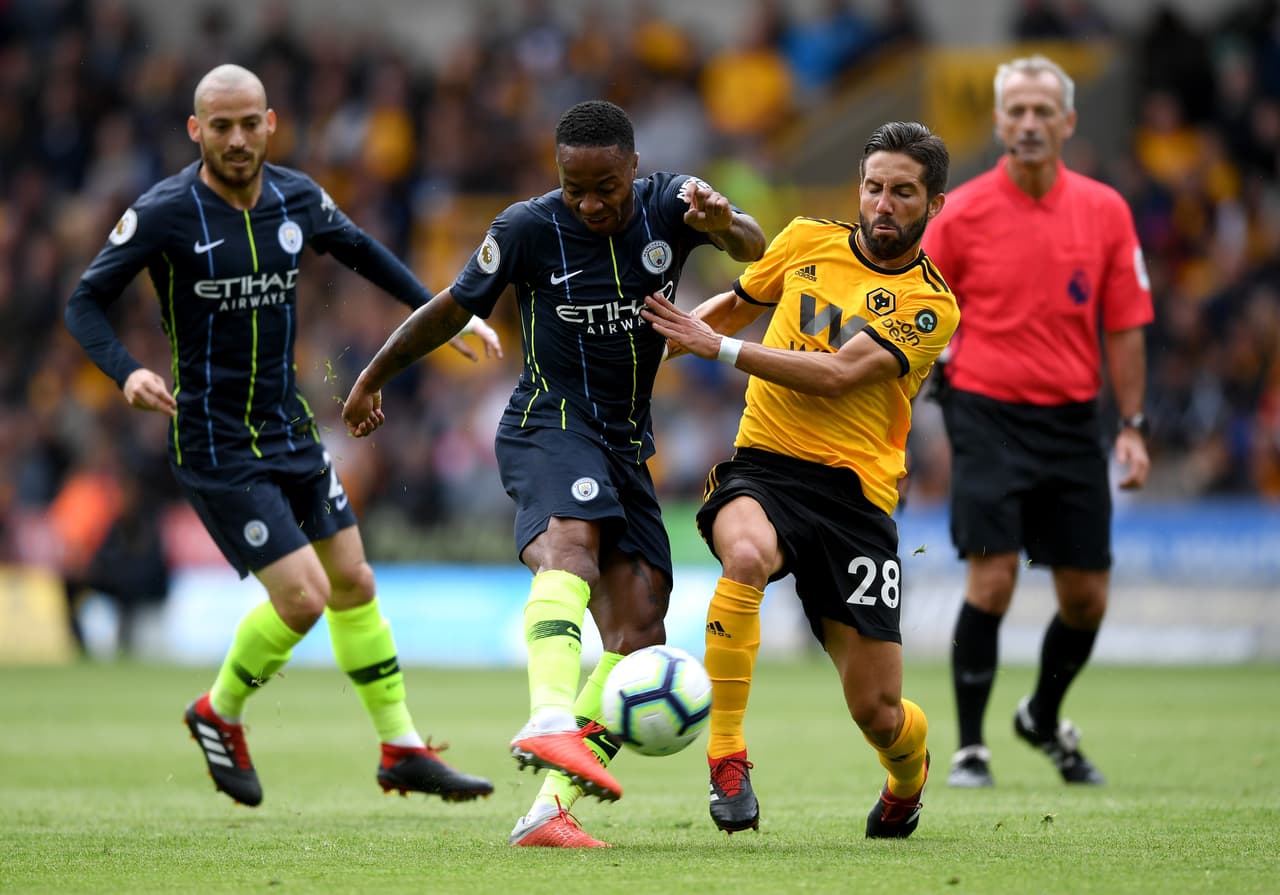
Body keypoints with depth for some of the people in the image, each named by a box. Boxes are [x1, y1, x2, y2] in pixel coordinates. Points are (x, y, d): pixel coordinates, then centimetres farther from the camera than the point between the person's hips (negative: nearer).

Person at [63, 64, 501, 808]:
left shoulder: (297, 199, 0)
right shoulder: (165, 214, -16)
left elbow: (360, 251, 20)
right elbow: (86, 303, -11)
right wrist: (126, 371, -29)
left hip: (290, 430, 6)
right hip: (214, 446, -6)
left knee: (354, 581, 11)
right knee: (304, 594, -12)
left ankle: (402, 749, 23)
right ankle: (220, 715, 14)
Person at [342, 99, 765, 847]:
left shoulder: (669, 204, -2)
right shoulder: (529, 229, -8)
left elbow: (754, 249, -18)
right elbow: (453, 309, 6)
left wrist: (726, 224, -43)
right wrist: (374, 379, 16)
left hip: (627, 447, 5)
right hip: (549, 425, -5)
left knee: (640, 637, -4)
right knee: (573, 538, -36)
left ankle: (551, 809, -6)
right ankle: (551, 722, -59)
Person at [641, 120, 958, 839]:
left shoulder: (931, 308, -2)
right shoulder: (808, 241, 10)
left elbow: (837, 374, -14)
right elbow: (738, 303, 29)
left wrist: (719, 348, -15)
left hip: (856, 490, -1)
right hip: (763, 464, 1)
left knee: (877, 711, -3)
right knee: (745, 554, -38)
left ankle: (910, 776, 37)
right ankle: (727, 753, -26)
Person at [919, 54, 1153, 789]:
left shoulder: (1105, 211, 3)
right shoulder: (963, 212, -4)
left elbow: (1125, 326, 7)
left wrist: (1134, 427, 1)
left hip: (1073, 422, 3)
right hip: (990, 417, -3)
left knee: (1087, 597, 5)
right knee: (992, 582, -13)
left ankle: (1045, 720, 33)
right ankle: (970, 747, 0)